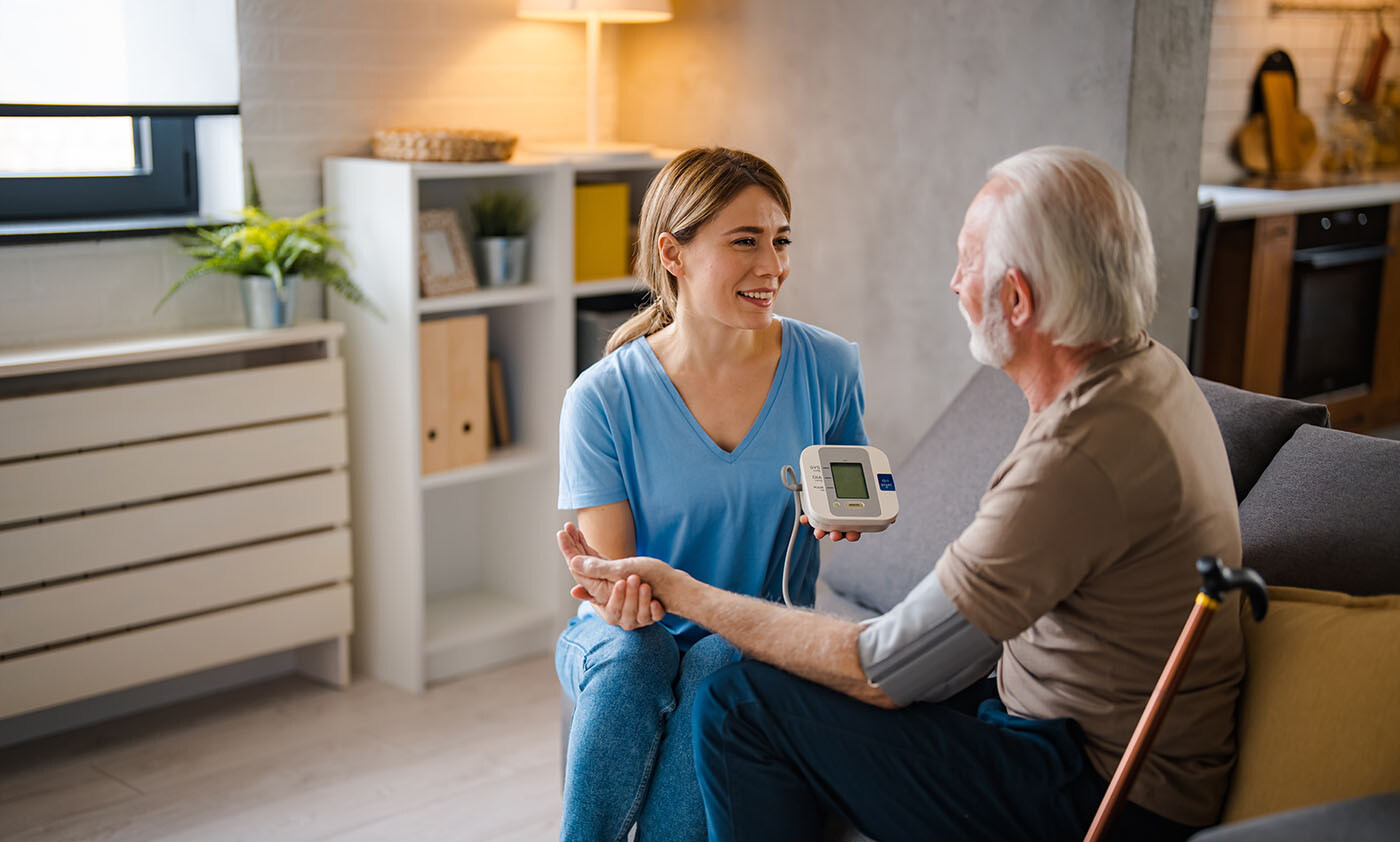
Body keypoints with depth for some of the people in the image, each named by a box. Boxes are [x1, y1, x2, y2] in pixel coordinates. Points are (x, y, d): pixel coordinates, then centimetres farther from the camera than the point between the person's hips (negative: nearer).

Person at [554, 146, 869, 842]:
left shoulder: (828, 367, -4)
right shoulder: (603, 398, -11)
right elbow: (610, 568, -9)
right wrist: (619, 596, -34)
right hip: (630, 633, -1)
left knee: (718, 667, -33)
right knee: (628, 654, -35)